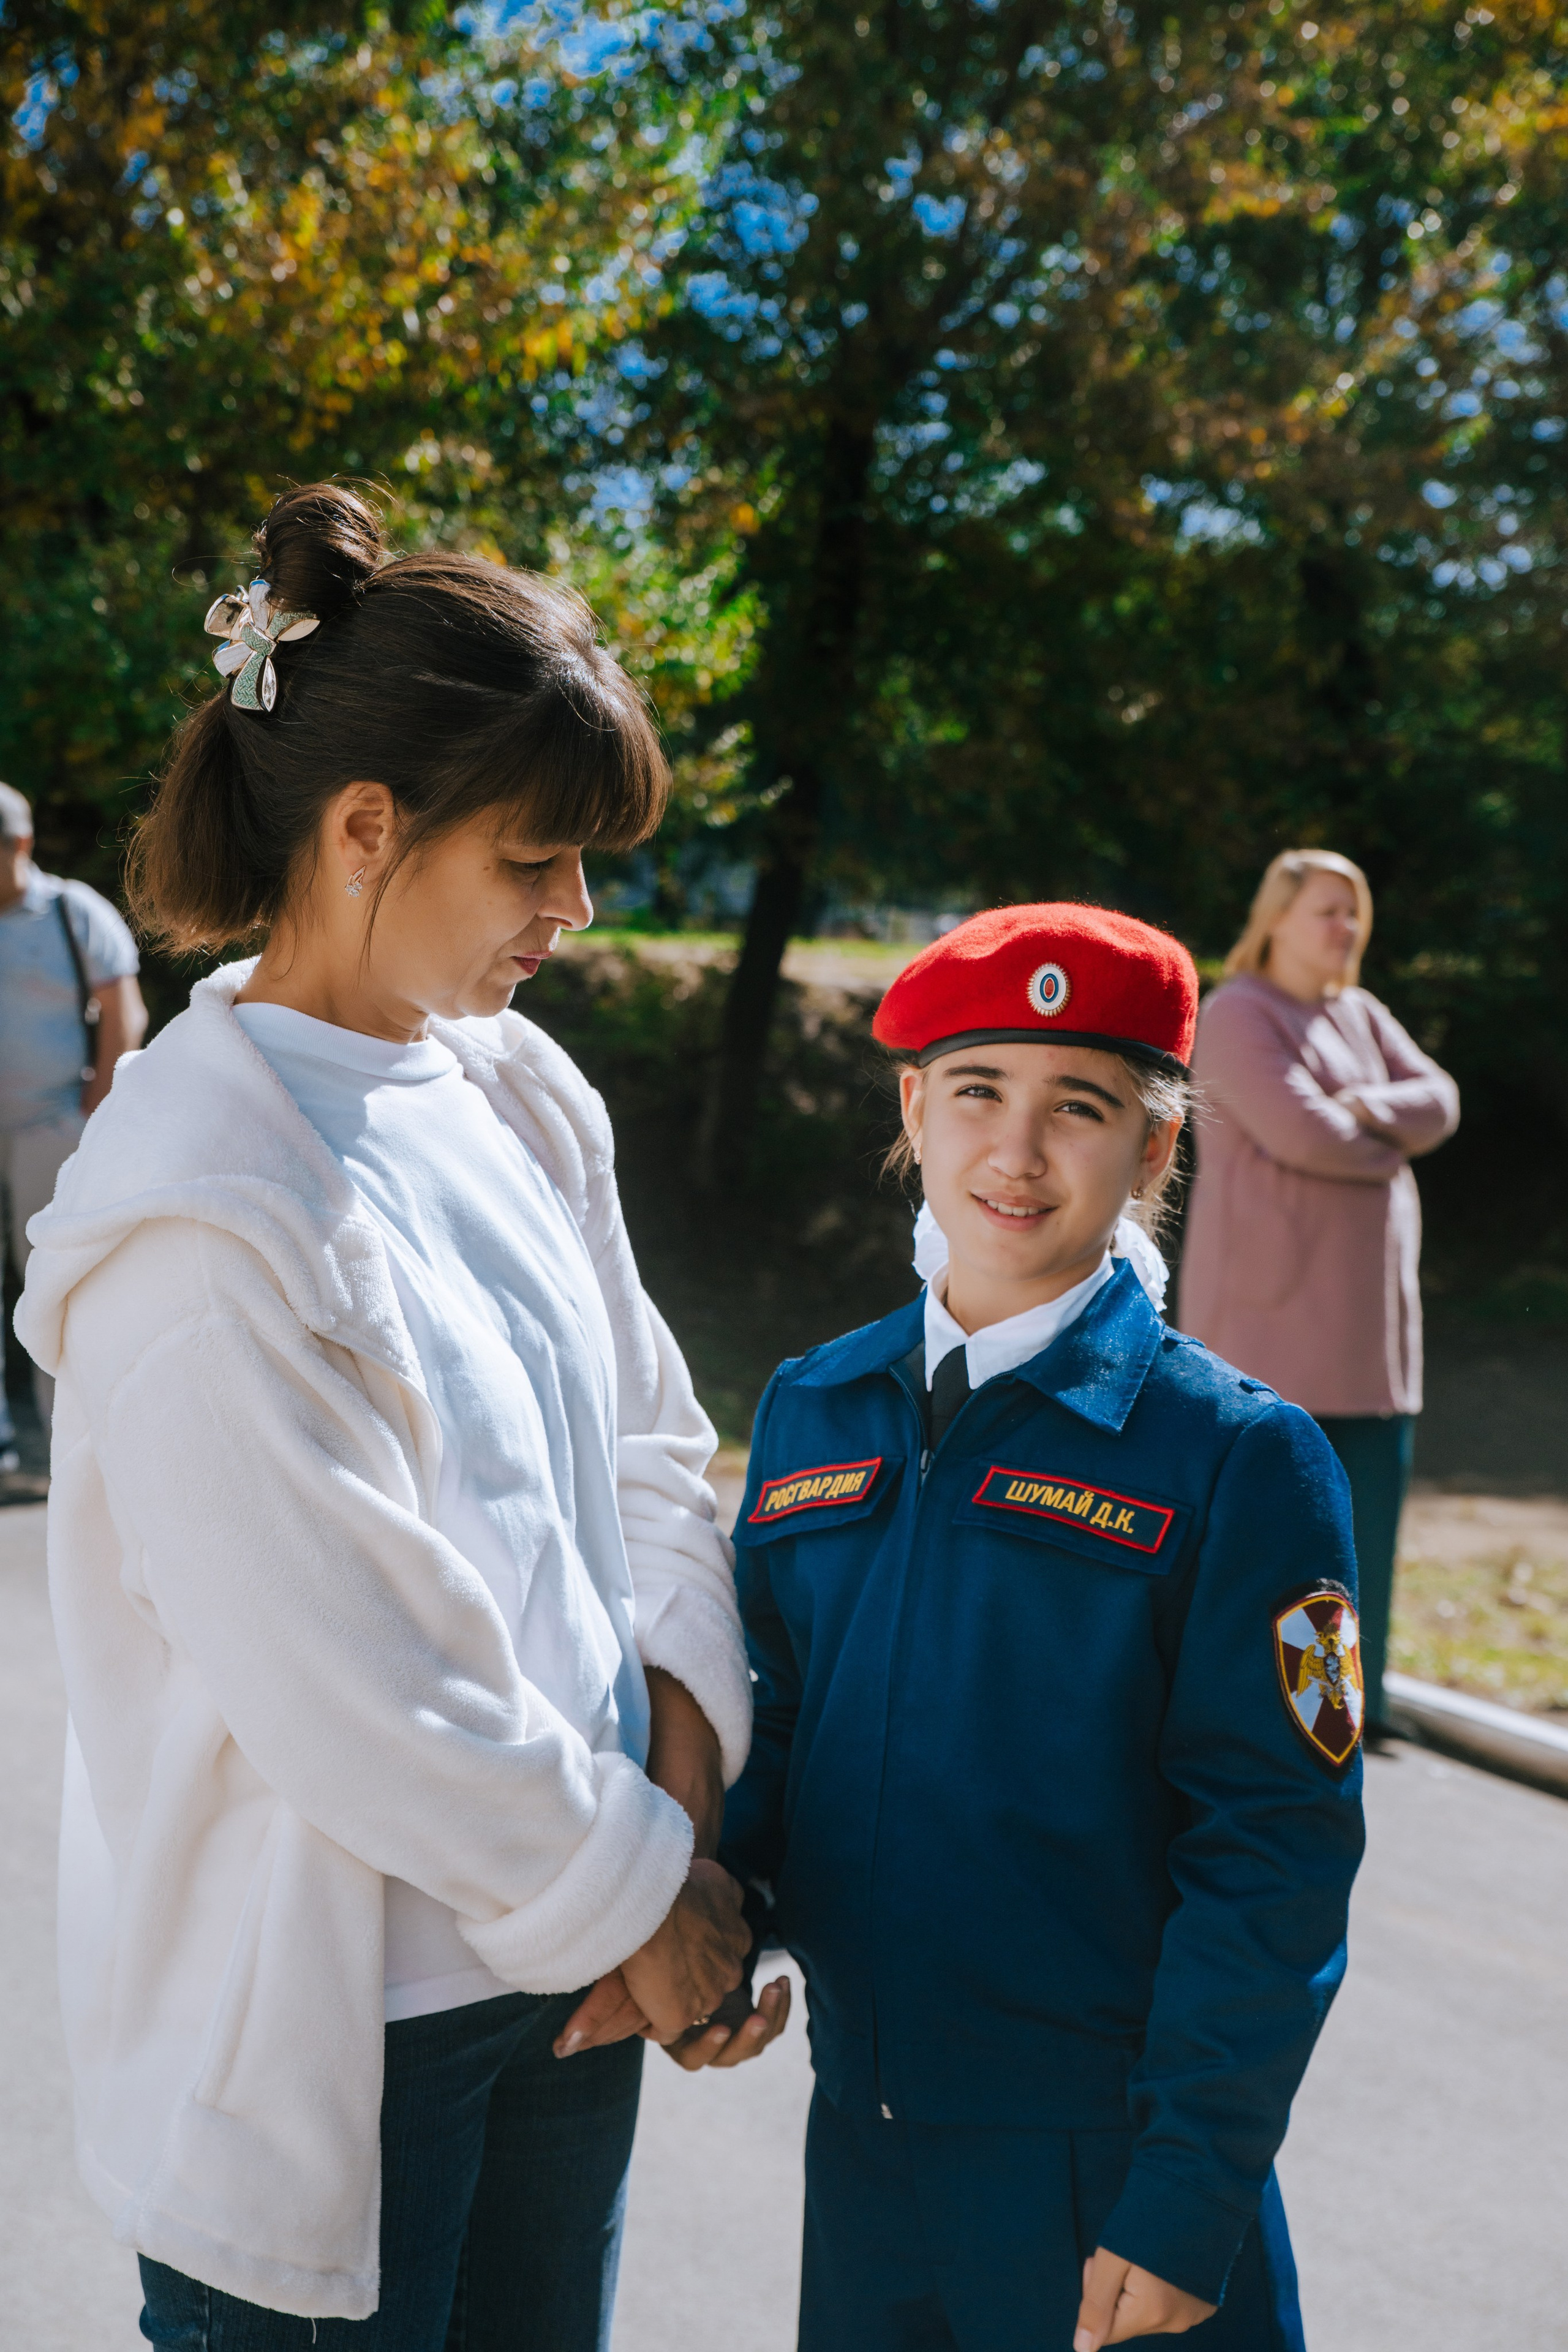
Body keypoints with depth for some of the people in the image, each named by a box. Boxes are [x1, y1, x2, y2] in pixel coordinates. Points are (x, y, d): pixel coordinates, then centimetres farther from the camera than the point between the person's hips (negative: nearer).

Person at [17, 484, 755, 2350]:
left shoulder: (515, 1097, 2)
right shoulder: (205, 1222, -23)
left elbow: (648, 1440, 9)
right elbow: (351, 1696, -23)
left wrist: (679, 1727, -6)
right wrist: (638, 1890, -11)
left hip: (560, 1962, 7)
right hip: (325, 2026, -7)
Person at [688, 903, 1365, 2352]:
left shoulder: (1239, 1457, -10)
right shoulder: (814, 1410, 5)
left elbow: (1275, 1859, -11)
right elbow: (764, 1722, 11)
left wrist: (1189, 2196, -13)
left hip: (1106, 2173, -4)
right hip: (860, 2131, 4)